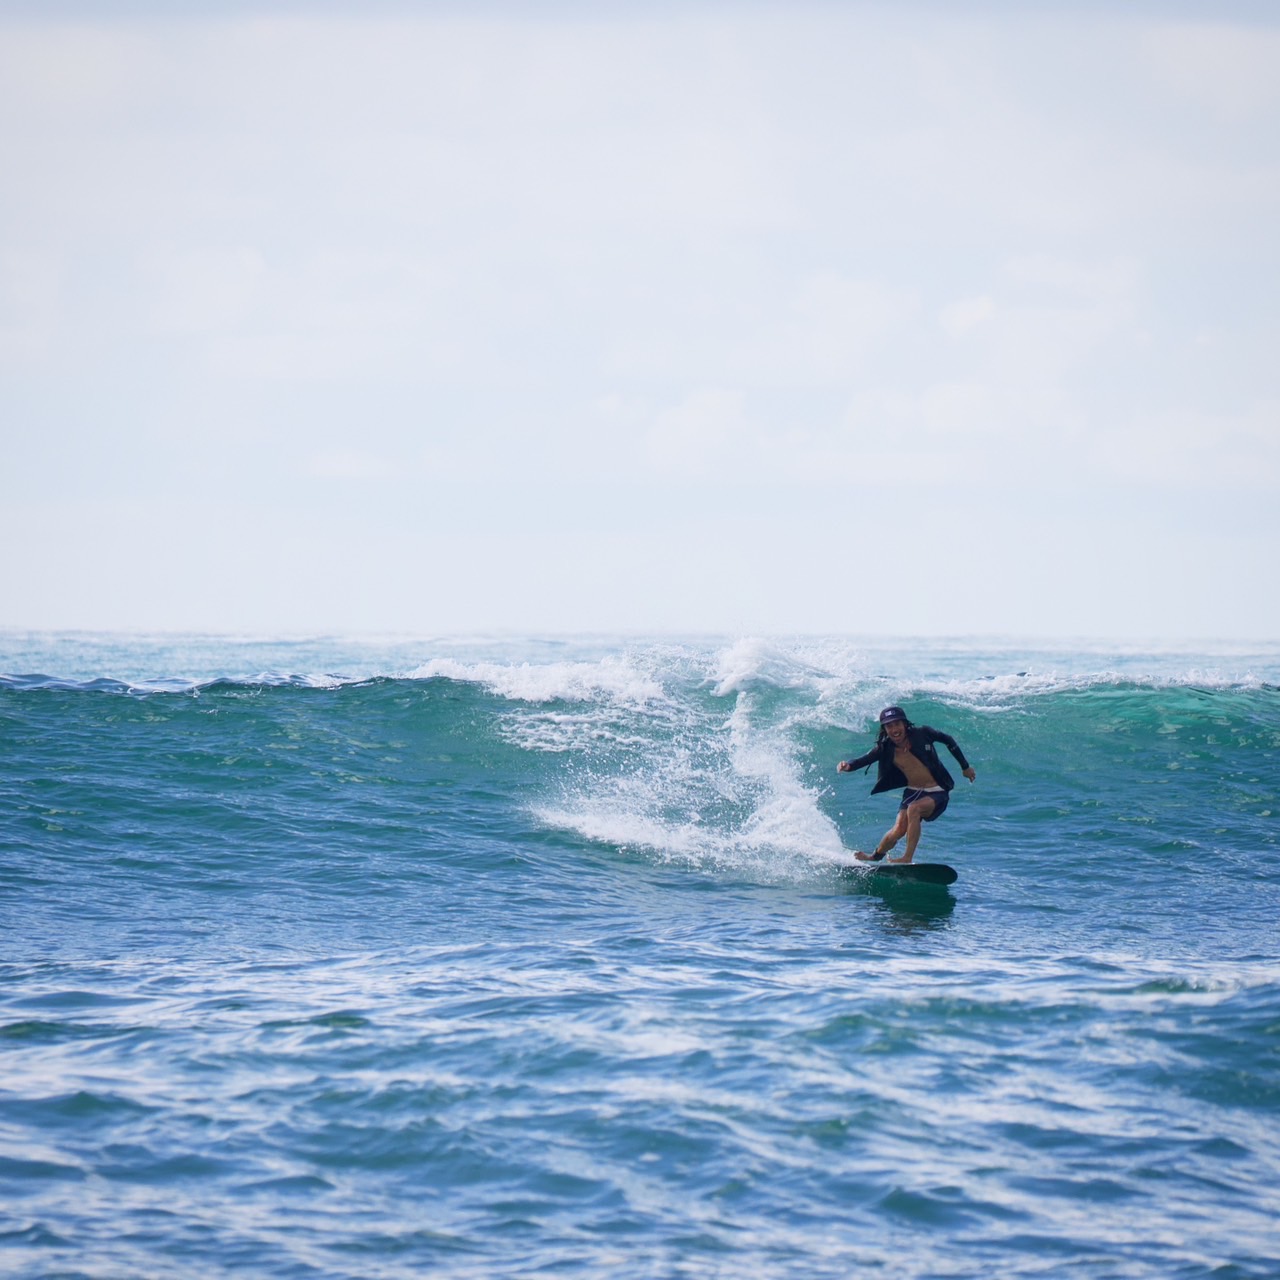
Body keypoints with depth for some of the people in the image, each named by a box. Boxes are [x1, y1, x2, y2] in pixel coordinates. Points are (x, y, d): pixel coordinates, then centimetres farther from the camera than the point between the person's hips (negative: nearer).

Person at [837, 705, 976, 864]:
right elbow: (864, 760, -18)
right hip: (912, 792, 3)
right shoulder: (885, 749, -7)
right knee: (899, 829, -14)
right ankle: (875, 857, 14)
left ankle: (908, 858, -27)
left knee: (914, 809, -31)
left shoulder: (922, 734, -12)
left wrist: (965, 766, 12)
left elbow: (948, 740, 4)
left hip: (937, 793, -3)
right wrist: (848, 765, -42)